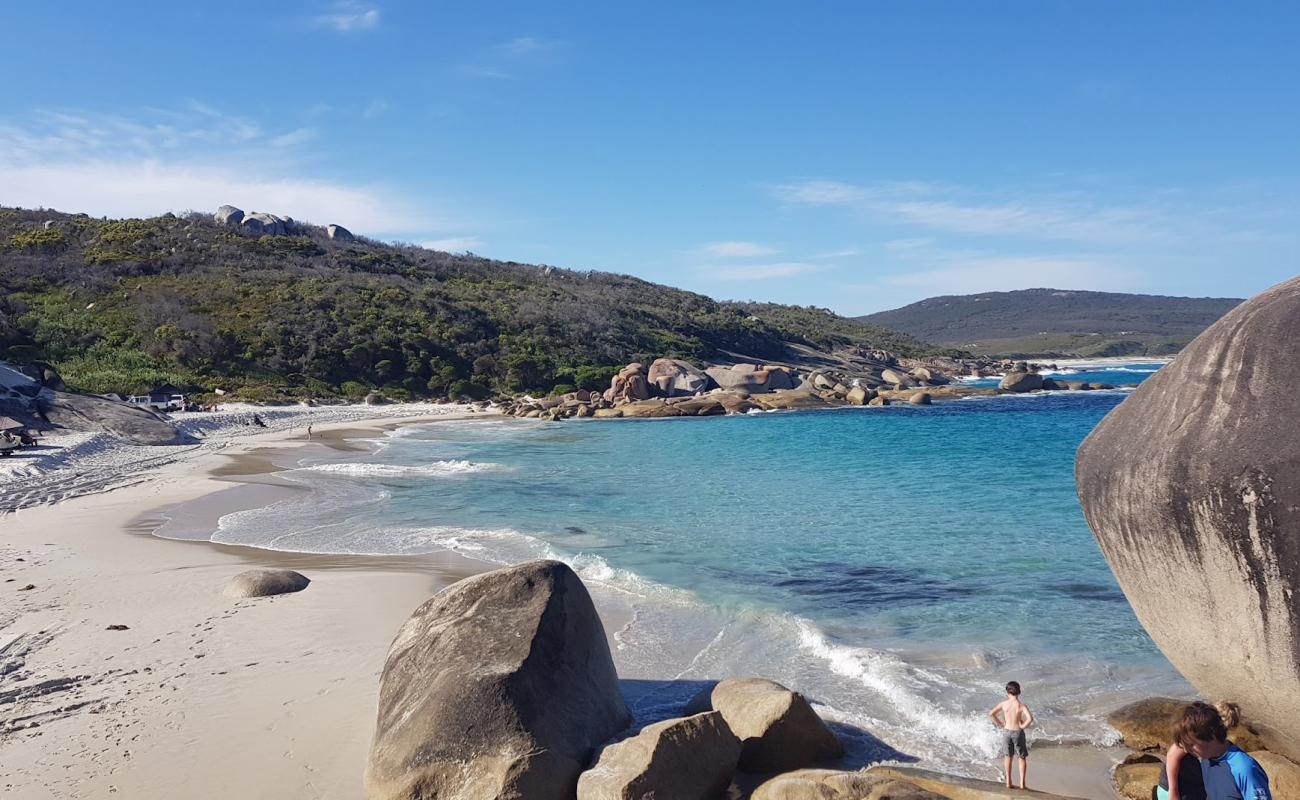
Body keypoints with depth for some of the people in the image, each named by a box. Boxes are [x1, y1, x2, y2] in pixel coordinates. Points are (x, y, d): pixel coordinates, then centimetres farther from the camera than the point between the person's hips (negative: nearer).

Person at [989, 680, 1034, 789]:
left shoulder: (1003, 703, -6)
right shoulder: (1021, 706, -14)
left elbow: (991, 714, -3)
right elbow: (1030, 718, -28)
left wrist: (999, 724, 6)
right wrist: (1023, 726, -12)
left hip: (1006, 732, 3)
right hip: (1018, 733, -3)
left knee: (1008, 756, 20)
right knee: (1022, 758, 14)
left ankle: (1008, 782, 24)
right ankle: (1022, 783, 13)